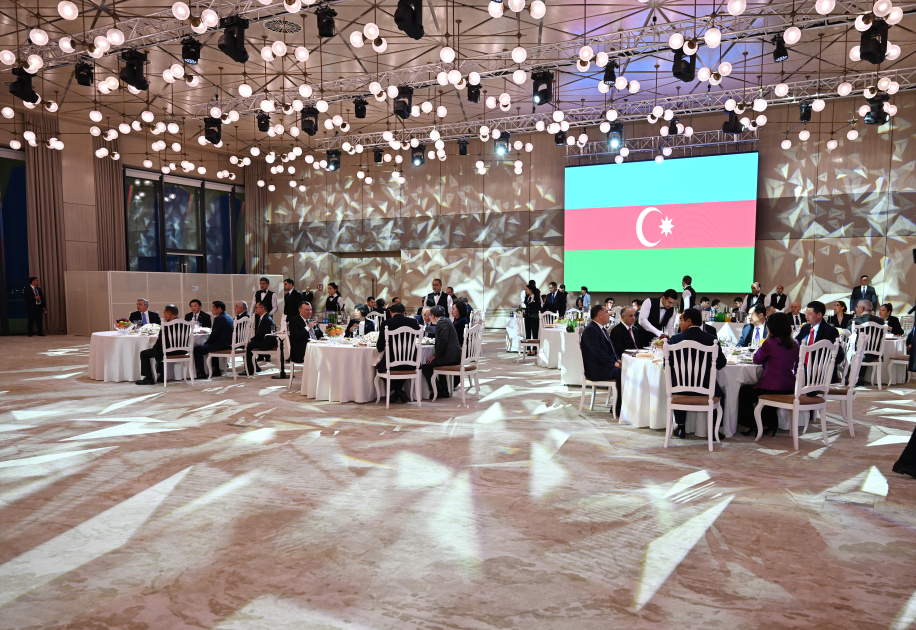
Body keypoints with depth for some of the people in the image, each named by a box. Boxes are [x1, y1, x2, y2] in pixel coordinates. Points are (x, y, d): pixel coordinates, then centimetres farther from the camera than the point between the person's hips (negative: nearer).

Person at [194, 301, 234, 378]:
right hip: (228, 344, 10)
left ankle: (201, 373, -3)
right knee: (209, 346, 36)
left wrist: (205, 343, -1)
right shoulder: (229, 317, 14)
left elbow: (214, 335, -17)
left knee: (197, 349, -5)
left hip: (221, 345, -10)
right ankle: (216, 371, 34)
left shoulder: (219, 318, -15)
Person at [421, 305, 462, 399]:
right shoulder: (445, 320, 21)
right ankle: (444, 391, 25)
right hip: (453, 355, 11)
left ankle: (438, 392, 1)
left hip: (450, 356, -11)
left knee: (425, 367, -7)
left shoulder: (442, 322, -10)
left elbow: (443, 340, -21)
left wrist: (435, 355, -14)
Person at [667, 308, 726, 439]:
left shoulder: (676, 338, -9)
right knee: (720, 394, 31)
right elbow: (721, 363, 2)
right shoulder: (712, 339, -7)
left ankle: (681, 428, 31)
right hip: (706, 388, 0)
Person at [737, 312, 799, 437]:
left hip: (773, 389, -8)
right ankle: (770, 424, 37)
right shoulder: (794, 344, 5)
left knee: (744, 391, 19)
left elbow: (757, 360, 0)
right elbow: (795, 366, 18)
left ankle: (752, 425, 23)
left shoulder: (770, 343, -15)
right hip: (790, 389, 8)